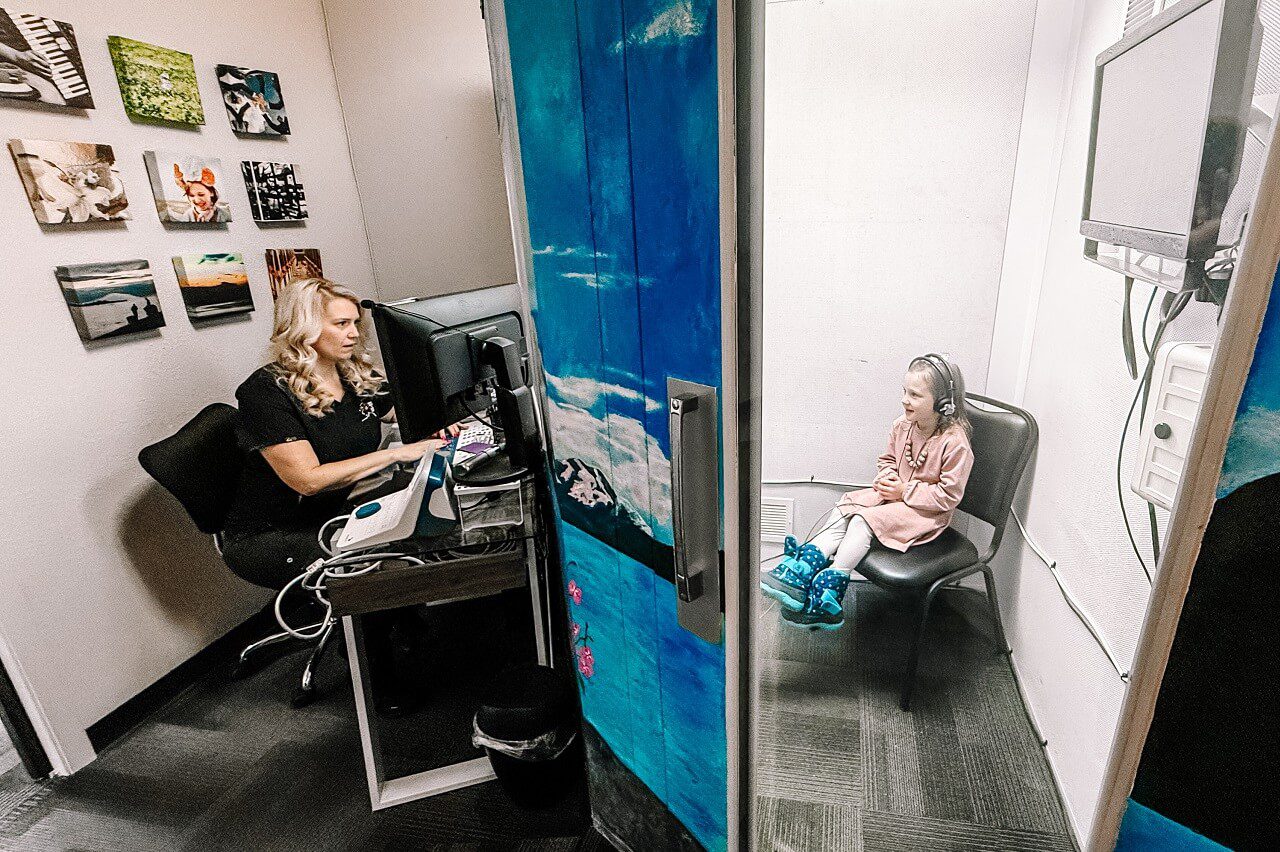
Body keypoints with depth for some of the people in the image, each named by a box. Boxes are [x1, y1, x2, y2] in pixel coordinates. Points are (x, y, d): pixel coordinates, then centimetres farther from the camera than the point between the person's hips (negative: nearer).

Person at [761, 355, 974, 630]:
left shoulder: (955, 443, -21)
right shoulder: (903, 425, 0)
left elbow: (949, 494, -18)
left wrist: (906, 491, -20)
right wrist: (886, 479, -5)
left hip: (926, 511, -7)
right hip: (895, 493, 8)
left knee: (863, 521, -26)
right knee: (843, 510, -14)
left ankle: (825, 596, -24)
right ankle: (803, 566, -26)